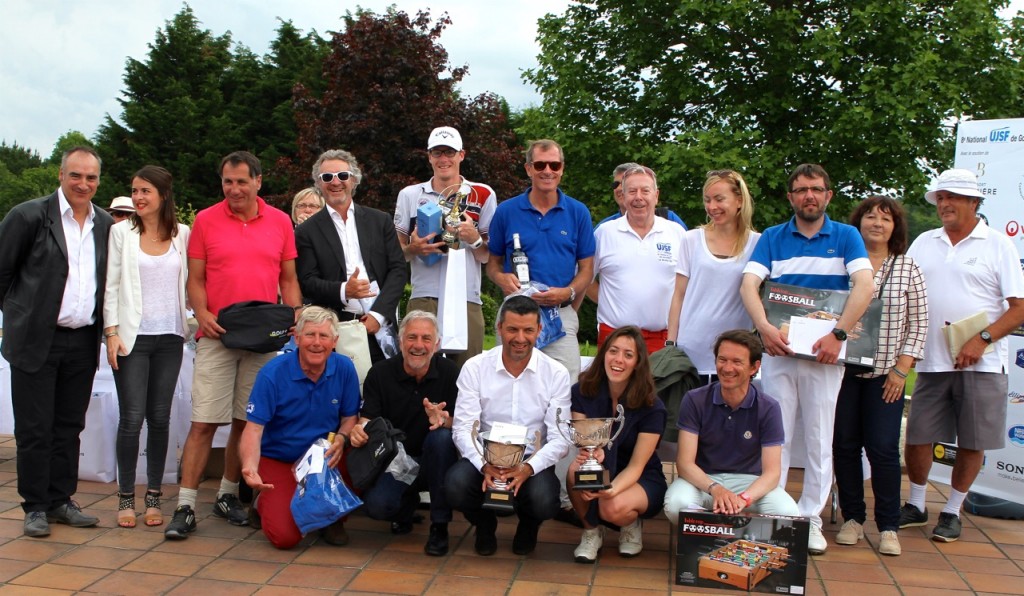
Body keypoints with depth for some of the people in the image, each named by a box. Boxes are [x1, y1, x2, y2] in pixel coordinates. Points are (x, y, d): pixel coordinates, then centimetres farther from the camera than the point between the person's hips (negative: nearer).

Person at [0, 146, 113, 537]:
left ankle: (60, 500, 23)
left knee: (69, 428, 12)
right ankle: (35, 507, 15)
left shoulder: (106, 225, 7)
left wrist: (105, 328, 9)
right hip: (36, 340, -4)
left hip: (83, 342, 4)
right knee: (34, 429, 4)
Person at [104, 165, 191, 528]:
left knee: (160, 417, 5)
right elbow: (111, 285, 1)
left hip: (170, 337, 1)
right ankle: (126, 497, 11)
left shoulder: (183, 234, 6)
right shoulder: (122, 232, 3)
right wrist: (112, 332, -6)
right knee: (132, 417, -3)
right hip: (132, 336, -1)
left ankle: (154, 496, 15)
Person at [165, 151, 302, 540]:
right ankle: (186, 507, 2)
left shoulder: (280, 222, 7)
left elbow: (288, 278, 11)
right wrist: (202, 314, -13)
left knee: (248, 421, 9)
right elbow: (195, 278, 4)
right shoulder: (205, 220, 3)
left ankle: (228, 495, 24)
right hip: (217, 334, -2)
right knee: (203, 422, -5)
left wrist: (296, 315, -3)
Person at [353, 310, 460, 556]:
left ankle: (439, 525, -17)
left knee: (441, 436, -33)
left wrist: (444, 420, -34)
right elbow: (367, 420, -8)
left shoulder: (449, 372, -7)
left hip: (433, 461, 0)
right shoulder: (379, 374, -4)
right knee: (377, 505, -28)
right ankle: (408, 502, 14)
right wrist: (359, 432, -33)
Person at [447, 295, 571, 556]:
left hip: (533, 462, 0)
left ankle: (528, 525, 12)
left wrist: (528, 468, -25)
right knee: (456, 485, -31)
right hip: (485, 458, 1)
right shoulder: (475, 368, -4)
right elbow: (462, 428, -7)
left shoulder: (556, 374, -5)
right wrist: (484, 465, -26)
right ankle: (484, 524, 9)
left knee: (544, 502, -31)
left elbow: (560, 439, -7)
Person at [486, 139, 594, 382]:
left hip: (560, 315, 0)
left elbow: (586, 269, 6)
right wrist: (502, 278, -11)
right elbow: (493, 262, 11)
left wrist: (567, 293, -12)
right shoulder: (506, 211, 4)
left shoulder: (578, 212, 4)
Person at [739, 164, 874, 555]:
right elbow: (749, 284, -4)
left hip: (824, 351, 0)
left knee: (820, 439, 5)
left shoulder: (846, 237, 5)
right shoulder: (772, 238, 8)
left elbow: (864, 285, -9)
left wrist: (838, 335, -19)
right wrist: (764, 327, -21)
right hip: (778, 348, 1)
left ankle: (810, 517, 16)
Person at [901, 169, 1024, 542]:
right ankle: (915, 506, 24)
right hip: (932, 361, 3)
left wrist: (982, 339, -16)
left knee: (972, 442, 5)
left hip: (981, 363, -3)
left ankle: (952, 512, 21)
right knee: (917, 436, 5)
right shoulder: (923, 243, 11)